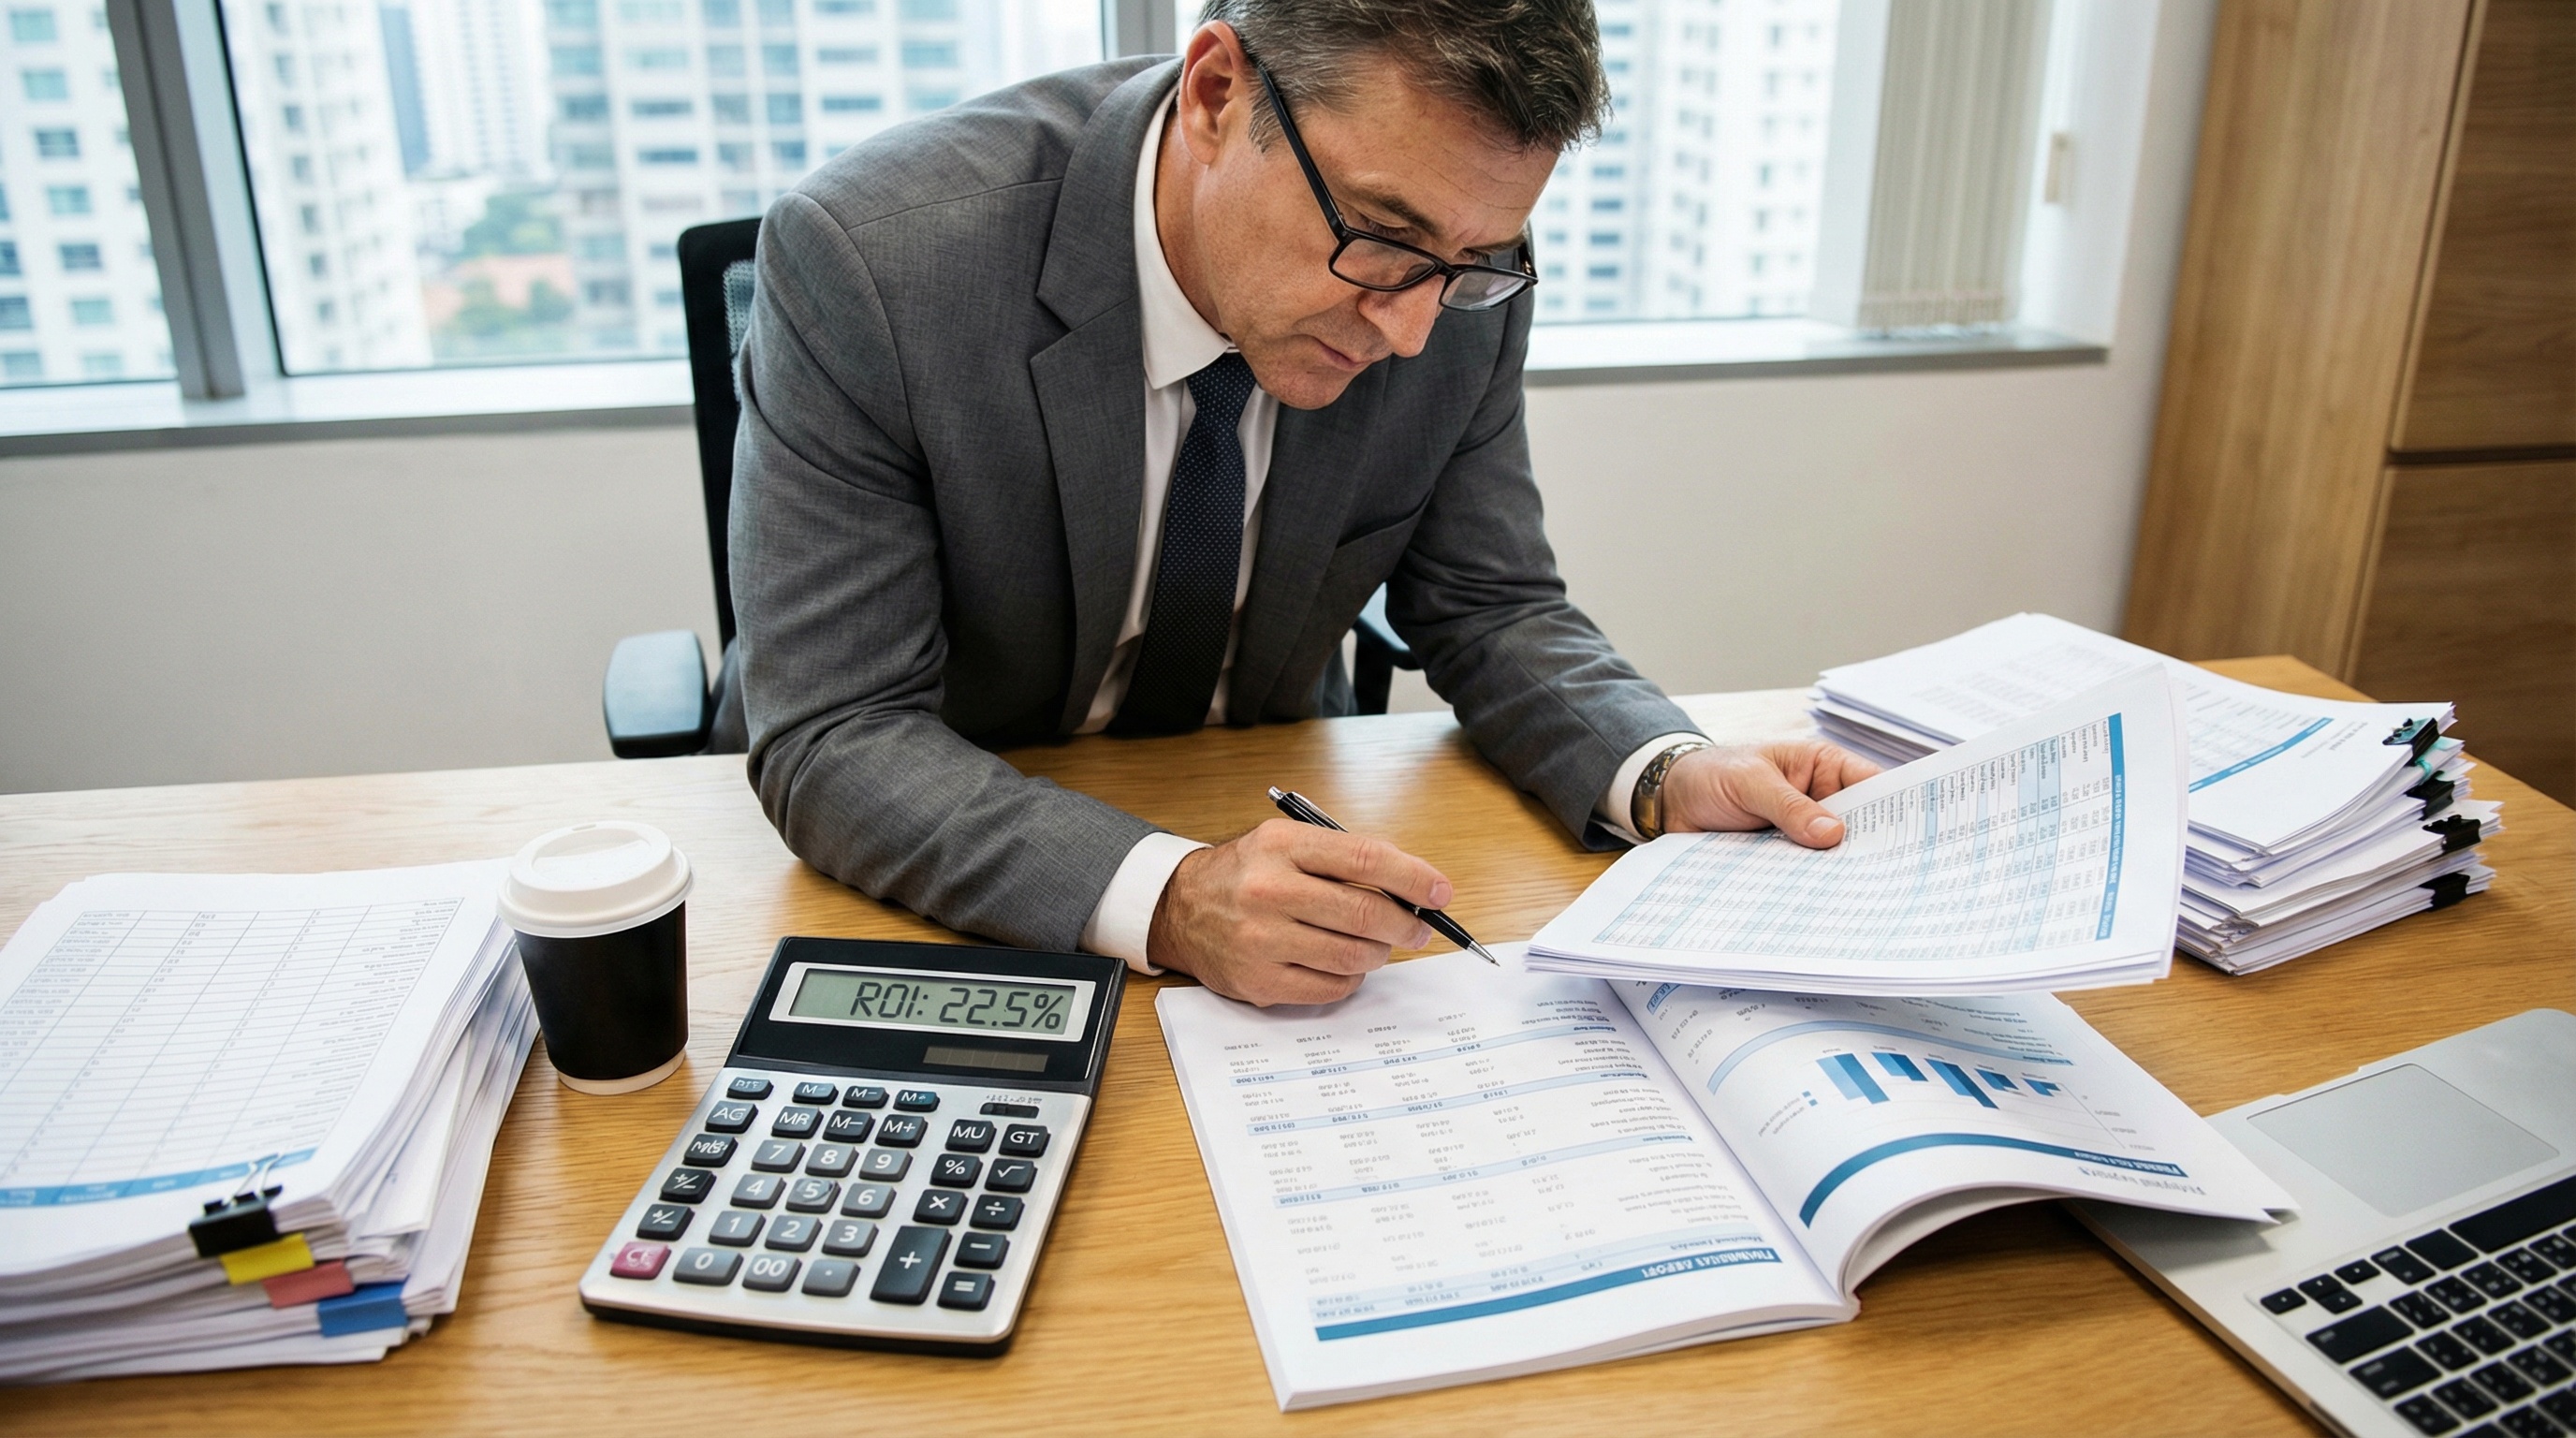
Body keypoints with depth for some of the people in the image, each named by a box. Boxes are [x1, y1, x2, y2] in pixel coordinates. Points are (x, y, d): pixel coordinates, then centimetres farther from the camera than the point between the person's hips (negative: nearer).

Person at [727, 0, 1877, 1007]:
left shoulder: (1455, 272, -14)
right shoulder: (867, 257, -26)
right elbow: (832, 739, -24)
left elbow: (1485, 612, -2)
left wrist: (1667, 774, -21)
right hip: (945, 887, -2)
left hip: (1263, 834, 3)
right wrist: (1166, 898, -38)